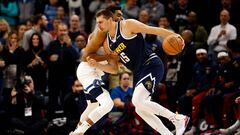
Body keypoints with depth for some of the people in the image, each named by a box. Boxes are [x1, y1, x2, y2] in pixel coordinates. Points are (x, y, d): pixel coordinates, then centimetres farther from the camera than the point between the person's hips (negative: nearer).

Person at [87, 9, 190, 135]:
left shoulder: (127, 25, -11)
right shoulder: (108, 44, 12)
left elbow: (154, 30, -12)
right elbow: (114, 69, 17)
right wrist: (97, 65, 0)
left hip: (152, 65, -9)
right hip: (139, 73, 9)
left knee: (137, 101, -23)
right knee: (140, 109, 5)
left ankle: (178, 119, -16)